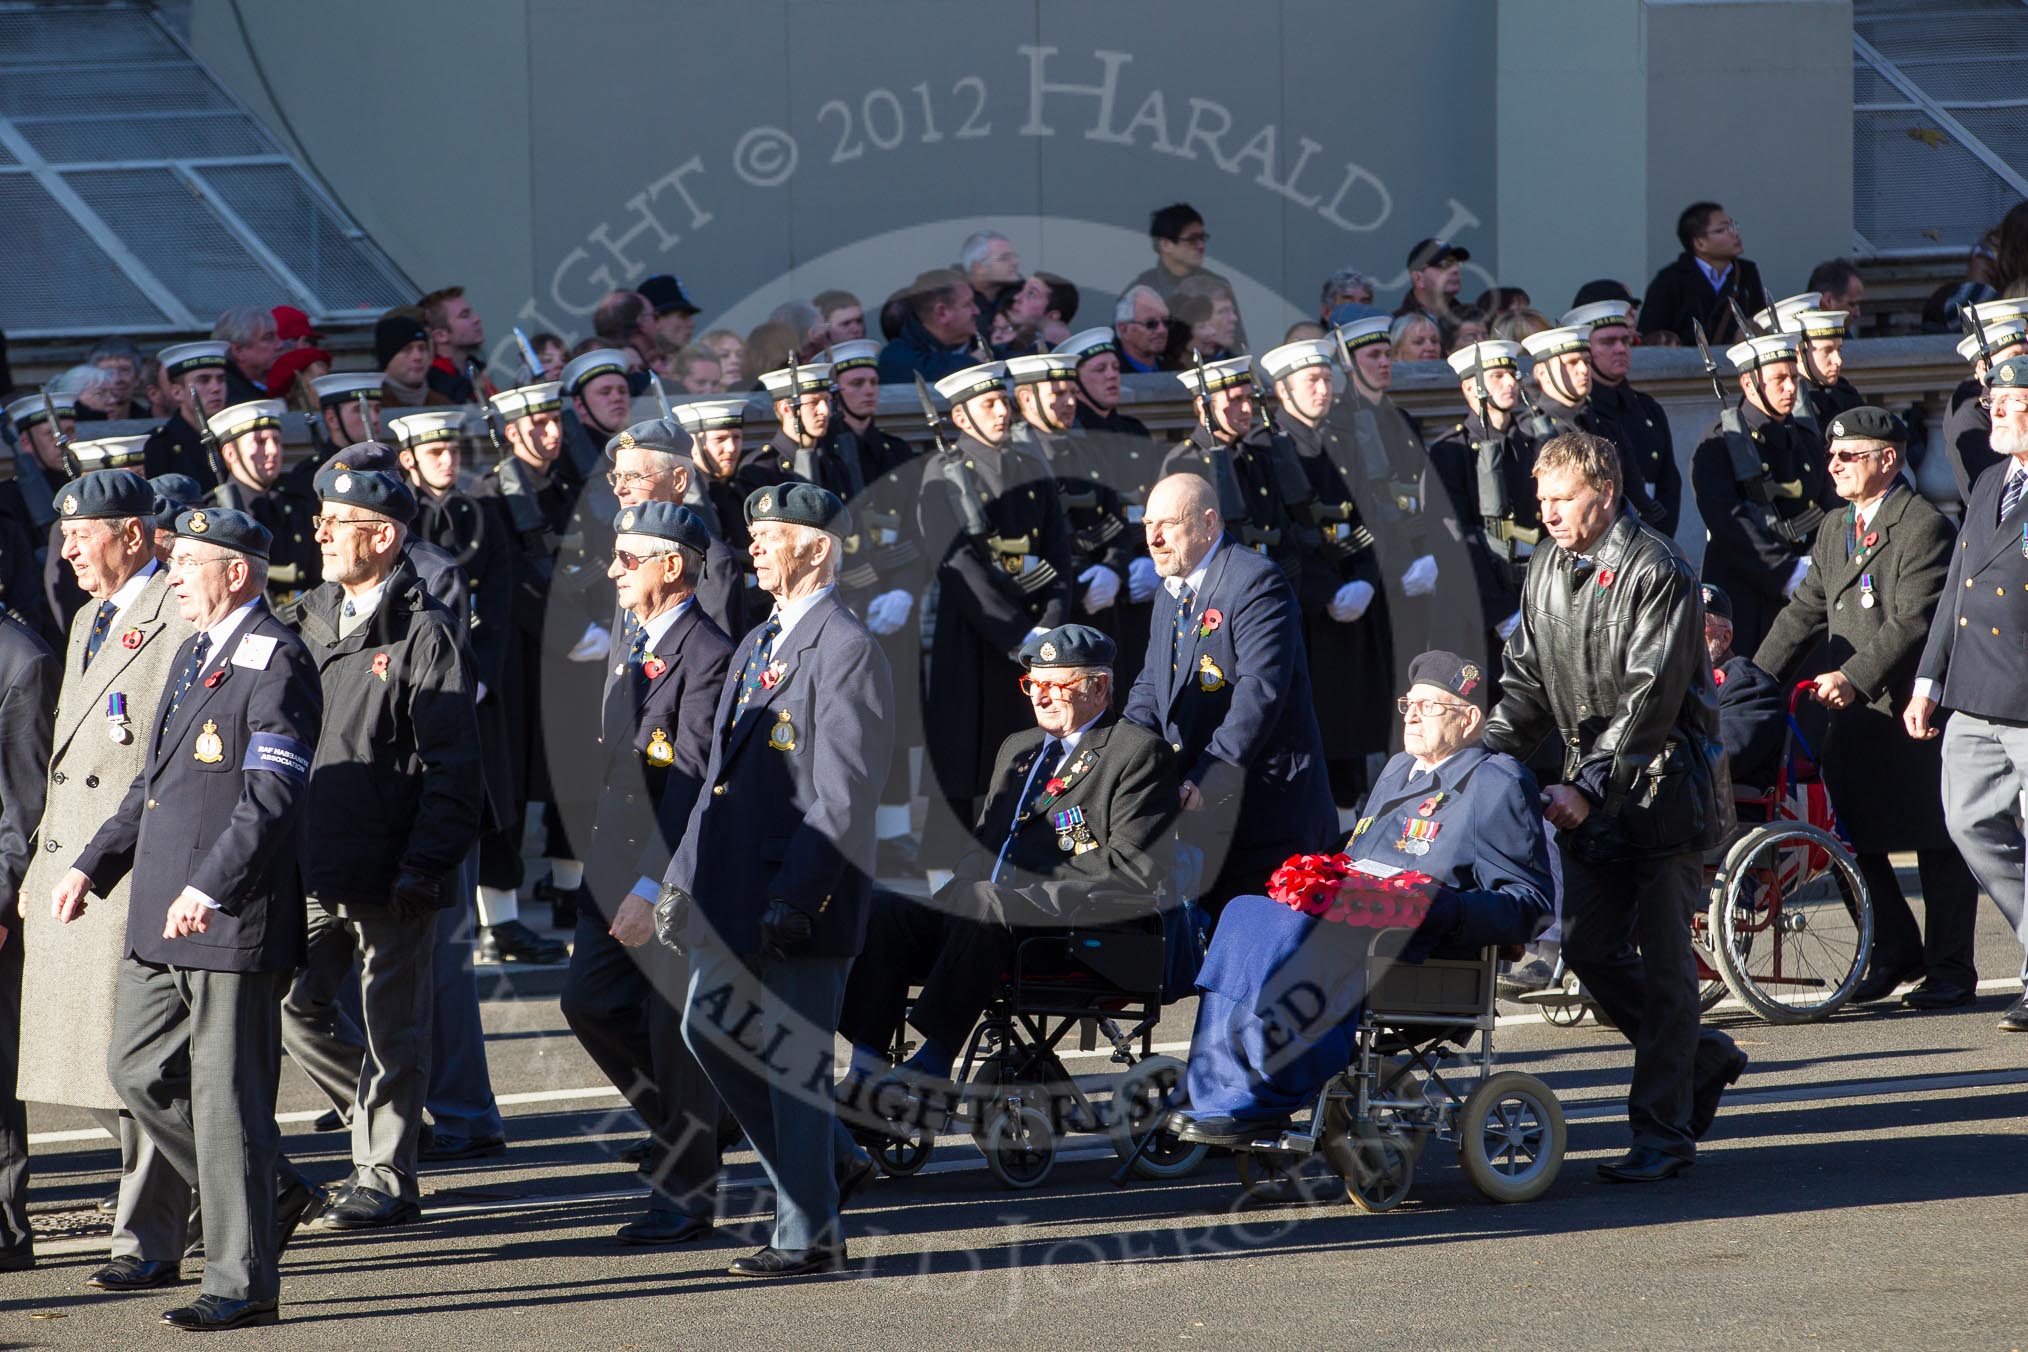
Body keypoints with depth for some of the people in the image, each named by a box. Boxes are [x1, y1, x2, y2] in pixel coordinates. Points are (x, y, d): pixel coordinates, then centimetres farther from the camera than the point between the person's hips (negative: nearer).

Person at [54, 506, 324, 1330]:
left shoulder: (275, 664, -12)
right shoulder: (194, 655, 17)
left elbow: (274, 796, -21)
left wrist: (209, 887, -28)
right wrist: (94, 866, 17)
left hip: (234, 921, -10)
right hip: (163, 920, 10)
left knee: (226, 1093, -5)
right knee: (138, 1071, 11)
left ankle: (244, 1284, 3)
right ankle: (272, 1195, 24)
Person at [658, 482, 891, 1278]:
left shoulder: (846, 650, -12)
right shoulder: (758, 645, 17)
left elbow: (844, 795, -18)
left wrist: (794, 898, -23)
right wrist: (685, 876, 16)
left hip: (804, 890, -9)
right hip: (739, 884, 9)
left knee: (794, 1058, -3)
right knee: (710, 1029, 10)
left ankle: (807, 1234, 5)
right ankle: (828, 1166, 22)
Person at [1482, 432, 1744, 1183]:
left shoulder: (1657, 573, -16)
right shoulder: (1548, 568, 9)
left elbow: (1649, 697, -21)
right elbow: (1527, 678, 13)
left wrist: (1589, 788, -26)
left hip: (1663, 784, -7)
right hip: (1594, 787, 7)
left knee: (1661, 959, -4)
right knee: (1587, 946, 5)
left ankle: (1663, 1133, 2)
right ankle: (1701, 1058, 26)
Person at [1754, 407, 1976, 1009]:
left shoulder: (1924, 527, -11)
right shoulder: (1836, 531, 16)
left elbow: (1913, 620, -20)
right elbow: (1805, 613, 14)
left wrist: (1854, 677, -28)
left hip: (1913, 709, -8)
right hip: (1855, 712, 8)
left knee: (1938, 844, 1)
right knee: (1855, 836, 8)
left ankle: (1951, 969, 9)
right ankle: (1896, 952, 24)